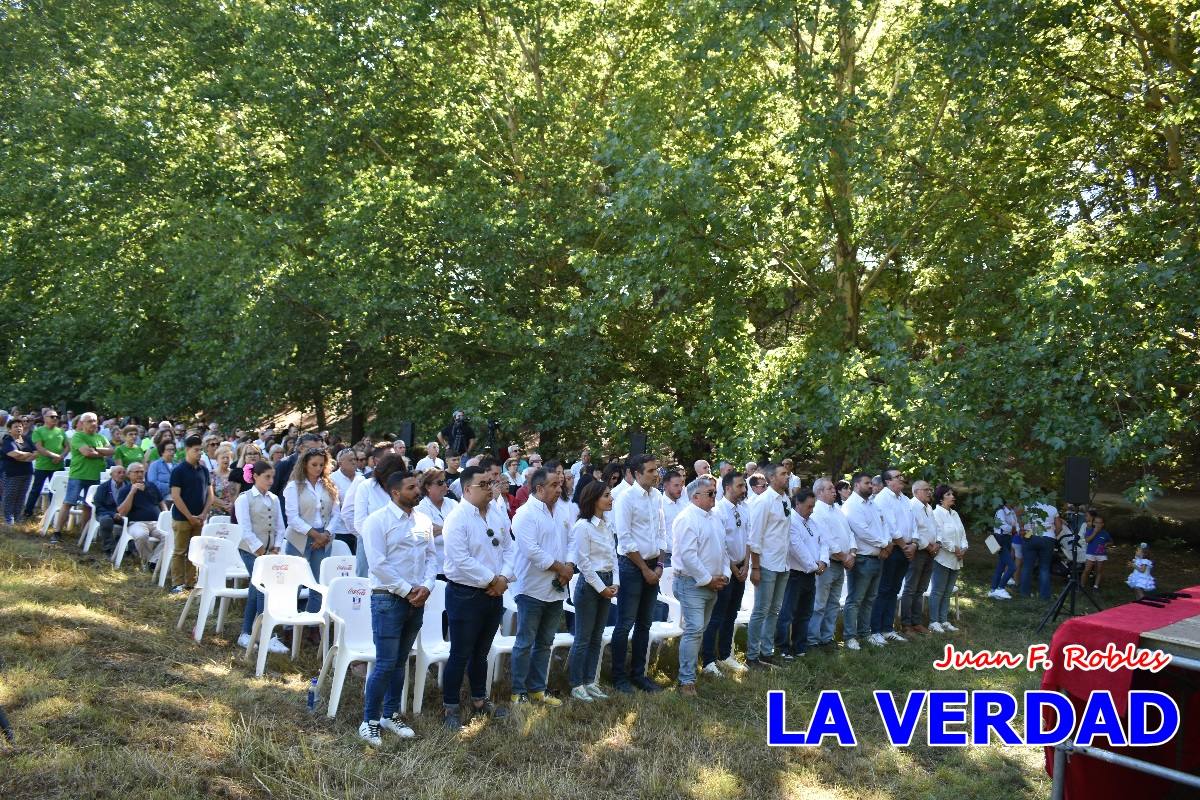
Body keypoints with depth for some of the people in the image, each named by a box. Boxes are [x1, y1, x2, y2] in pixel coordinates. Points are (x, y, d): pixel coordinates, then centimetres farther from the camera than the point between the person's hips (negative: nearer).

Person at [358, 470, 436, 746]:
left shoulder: (423, 521, 8)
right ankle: (369, 720, 9)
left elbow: (431, 556, 11)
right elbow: (378, 564, -16)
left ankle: (391, 714, 27)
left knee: (400, 662, 15)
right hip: (388, 599, -6)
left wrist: (426, 586, -6)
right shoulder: (378, 521, -11)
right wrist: (406, 590, -14)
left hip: (416, 599, 6)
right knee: (386, 663, -5)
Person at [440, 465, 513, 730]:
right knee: (460, 654, 2)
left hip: (494, 594, 7)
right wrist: (490, 580, -16)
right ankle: (450, 707, 16)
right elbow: (461, 560, -22)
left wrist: (503, 577, -7)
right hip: (465, 594, -7)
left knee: (481, 652, 19)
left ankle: (479, 701, 33)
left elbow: (508, 548, 10)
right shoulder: (457, 518, -15)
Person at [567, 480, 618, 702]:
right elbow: (584, 562, -14)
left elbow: (613, 555, 12)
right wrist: (601, 588, -12)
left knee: (597, 637, 13)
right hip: (589, 583, -7)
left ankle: (590, 682, 22)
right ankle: (576, 686, 10)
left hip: (607, 584, 8)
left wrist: (615, 583, 0)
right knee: (583, 638, 0)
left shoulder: (606, 525, 9)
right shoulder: (583, 526, -14)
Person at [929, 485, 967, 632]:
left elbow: (962, 533, 14)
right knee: (938, 591, -4)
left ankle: (944, 621, 17)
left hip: (956, 559, 8)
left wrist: (963, 548, -2)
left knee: (948, 592, 11)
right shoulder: (936, 513, -10)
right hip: (942, 558, -8)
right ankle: (934, 622, 1)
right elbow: (940, 536, -16)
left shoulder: (954, 514, 15)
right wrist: (954, 549, -11)